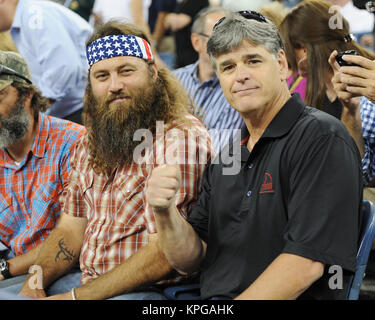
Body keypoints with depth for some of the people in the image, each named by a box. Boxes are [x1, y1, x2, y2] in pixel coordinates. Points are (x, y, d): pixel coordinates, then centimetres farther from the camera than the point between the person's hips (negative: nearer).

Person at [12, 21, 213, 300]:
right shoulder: (90, 144, 12)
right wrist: (34, 282, -6)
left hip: (153, 290, -8)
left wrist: (75, 297, -19)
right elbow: (71, 227, 14)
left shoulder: (181, 138, -15)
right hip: (86, 281, 8)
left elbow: (164, 255, -20)